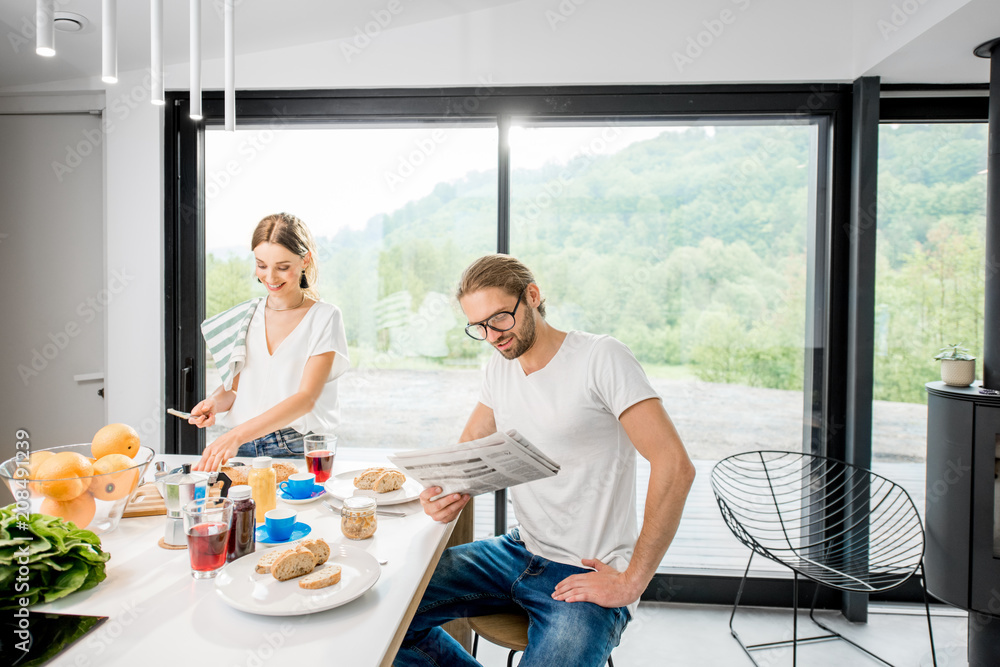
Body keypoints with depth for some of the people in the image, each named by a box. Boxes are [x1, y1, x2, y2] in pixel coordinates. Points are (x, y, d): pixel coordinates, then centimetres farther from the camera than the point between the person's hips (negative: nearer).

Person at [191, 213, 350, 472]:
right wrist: (214, 402, -4)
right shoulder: (245, 316, 11)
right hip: (242, 450, 4)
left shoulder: (324, 317, -3)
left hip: (298, 450, -4)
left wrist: (237, 436, -21)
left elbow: (306, 397, -12)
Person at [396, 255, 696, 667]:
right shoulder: (500, 366, 6)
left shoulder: (601, 358, -16)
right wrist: (449, 495, -9)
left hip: (586, 575, -6)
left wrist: (631, 583, -19)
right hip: (519, 551, 6)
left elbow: (674, 466, -22)